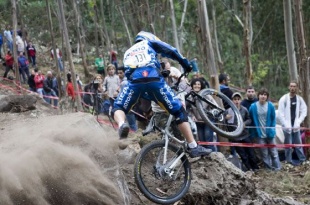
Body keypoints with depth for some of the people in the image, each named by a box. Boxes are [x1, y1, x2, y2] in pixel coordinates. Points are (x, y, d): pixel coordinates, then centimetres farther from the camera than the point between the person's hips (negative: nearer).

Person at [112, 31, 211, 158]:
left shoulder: (127, 53, 39)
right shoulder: (149, 42, 30)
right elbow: (171, 51, 16)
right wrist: (186, 65, 25)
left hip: (134, 80, 2)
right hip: (154, 79, -2)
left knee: (118, 108, 17)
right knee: (179, 111, 9)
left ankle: (122, 125, -20)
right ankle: (193, 147, 3)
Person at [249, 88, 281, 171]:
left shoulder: (270, 106, -7)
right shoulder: (253, 107, -8)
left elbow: (273, 119, 3)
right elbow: (251, 120, 2)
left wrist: (272, 129, -3)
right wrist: (253, 132, 3)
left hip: (269, 133, 0)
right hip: (260, 133, 0)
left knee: (273, 151, 7)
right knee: (264, 153, 6)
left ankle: (277, 167, 17)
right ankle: (268, 168, 15)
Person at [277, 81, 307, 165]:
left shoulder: (300, 99, 4)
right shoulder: (284, 99, -6)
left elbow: (304, 112, 7)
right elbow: (280, 114, -6)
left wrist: (298, 123, -3)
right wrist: (286, 125, -11)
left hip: (296, 126, 3)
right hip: (287, 126, -3)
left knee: (298, 144, 8)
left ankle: (303, 160, 13)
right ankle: (289, 161, 6)